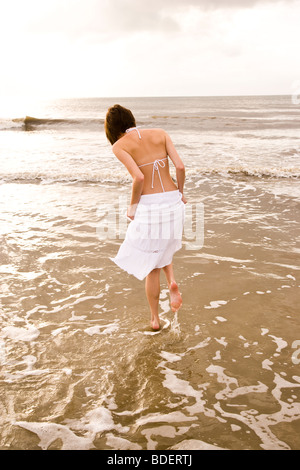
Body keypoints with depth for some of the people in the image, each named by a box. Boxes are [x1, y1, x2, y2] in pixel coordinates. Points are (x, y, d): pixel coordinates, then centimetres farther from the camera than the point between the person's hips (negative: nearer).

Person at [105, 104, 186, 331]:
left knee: (152, 265, 16)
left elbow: (139, 178, -18)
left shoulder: (119, 145, -5)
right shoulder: (160, 133, 6)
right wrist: (180, 193, 14)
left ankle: (155, 319, 26)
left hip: (149, 206, -4)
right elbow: (180, 166, -2)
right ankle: (172, 282, 8)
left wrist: (132, 207, -3)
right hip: (172, 201, 4)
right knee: (164, 248, 33)